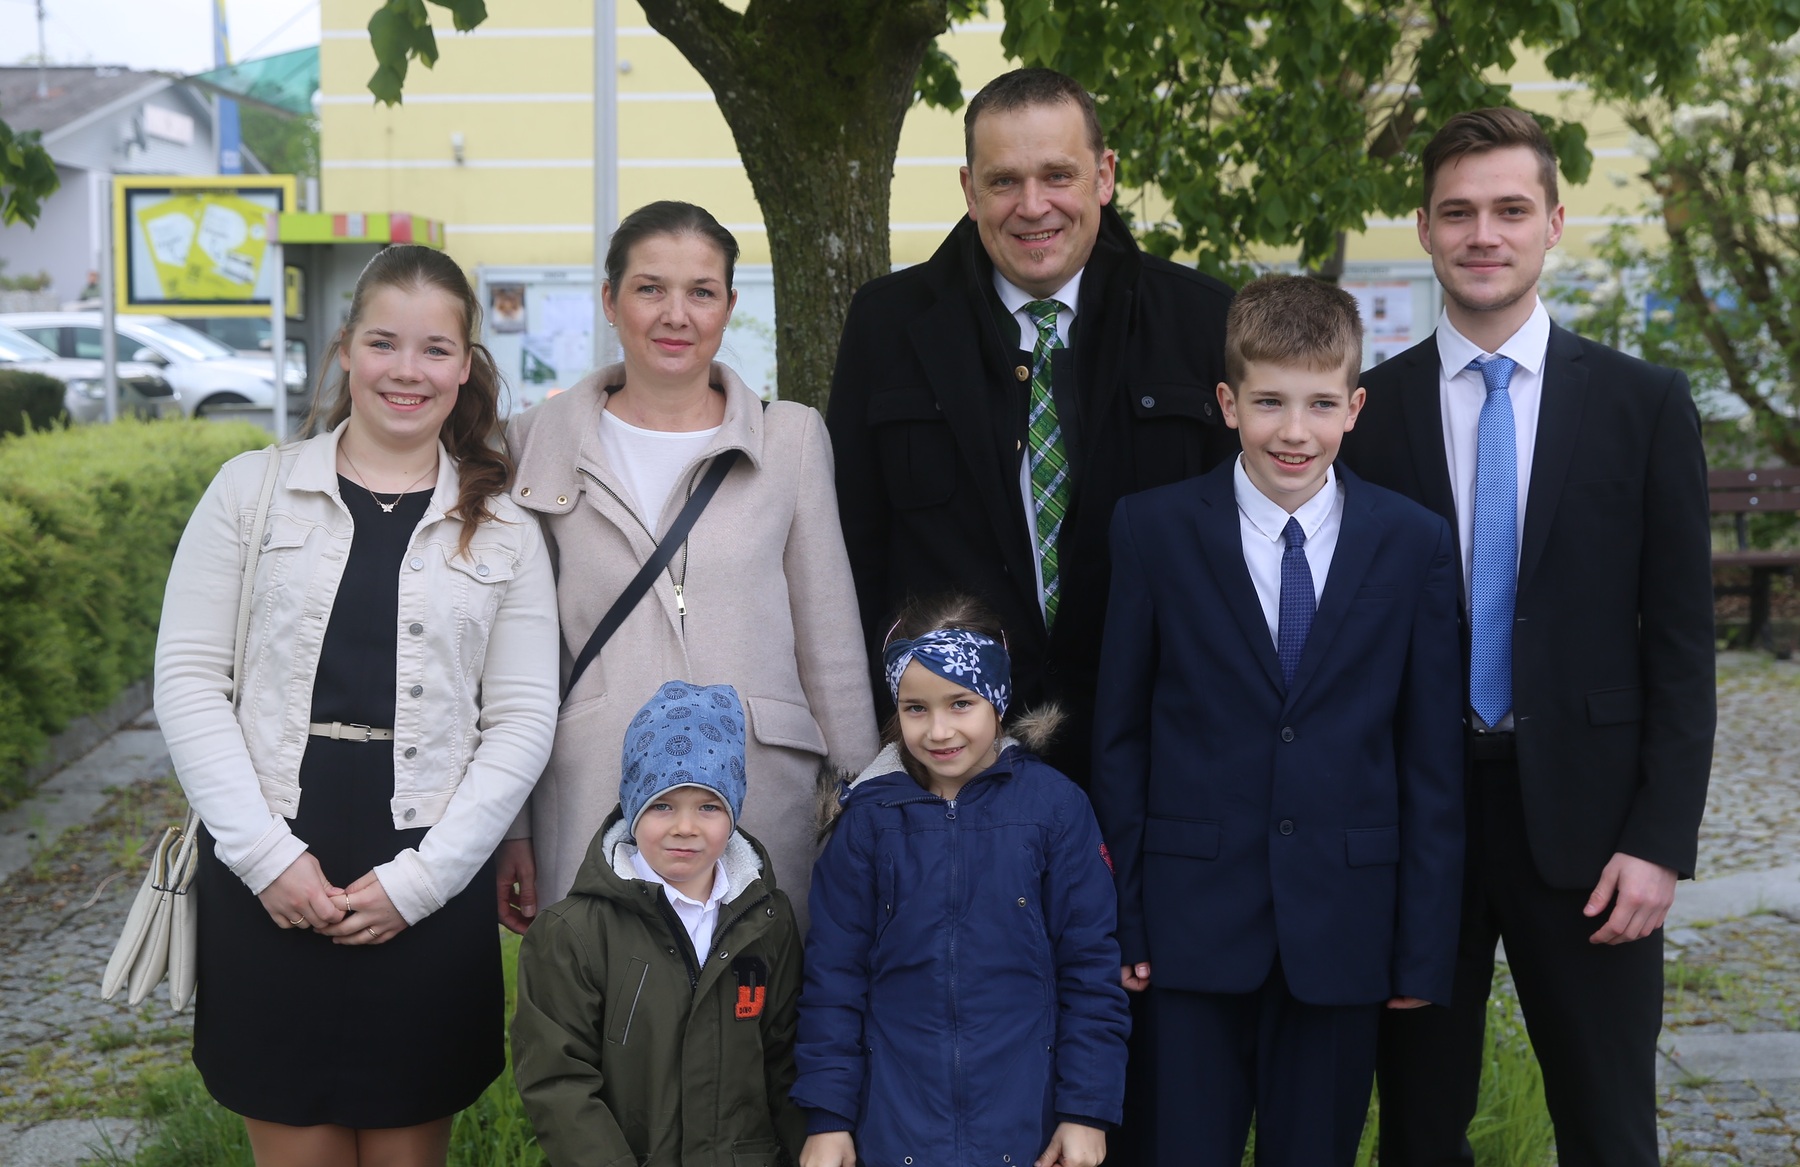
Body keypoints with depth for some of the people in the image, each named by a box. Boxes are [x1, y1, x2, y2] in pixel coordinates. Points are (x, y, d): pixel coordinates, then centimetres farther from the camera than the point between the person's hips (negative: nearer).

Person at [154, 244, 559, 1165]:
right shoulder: (252, 490, 4)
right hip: (265, 881, 0)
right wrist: (266, 855, -9)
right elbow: (188, 680, 0)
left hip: (428, 895, 1)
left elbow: (522, 723, 2)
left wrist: (419, 879, -8)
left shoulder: (504, 534, 6)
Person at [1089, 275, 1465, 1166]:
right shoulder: (1153, 531, -2)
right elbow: (1120, 733, 2)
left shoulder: (1414, 542, 0)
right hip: (1196, 918, -1)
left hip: (1343, 923, 1)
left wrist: (1425, 946, -1)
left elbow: (1431, 757, 1)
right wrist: (1120, 916, -2)